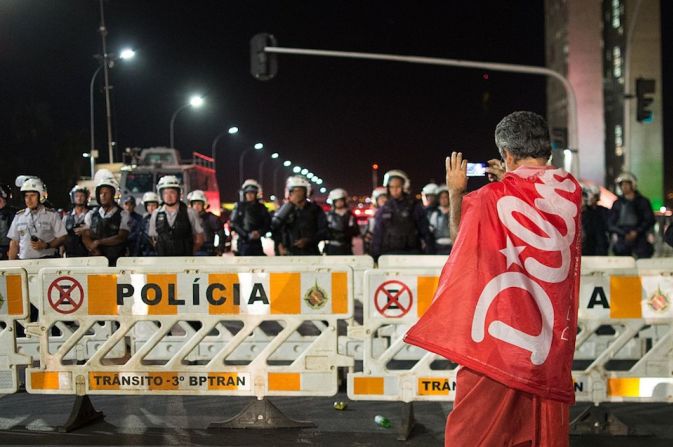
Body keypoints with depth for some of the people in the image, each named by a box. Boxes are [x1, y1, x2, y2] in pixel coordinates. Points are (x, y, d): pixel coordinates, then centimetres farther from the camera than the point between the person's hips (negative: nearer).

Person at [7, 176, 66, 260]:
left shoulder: (52, 215, 3)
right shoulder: (19, 216, 14)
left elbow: (62, 238, 1)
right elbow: (14, 243, 16)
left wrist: (46, 245, -15)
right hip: (24, 261, 3)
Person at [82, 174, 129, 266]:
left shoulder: (123, 215, 4)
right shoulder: (91, 215, 14)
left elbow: (122, 237, -6)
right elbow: (85, 238, 7)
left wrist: (99, 242, -7)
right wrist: (95, 250, -11)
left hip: (116, 261, -2)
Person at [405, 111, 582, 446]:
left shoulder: (492, 198, -11)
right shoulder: (570, 190, 1)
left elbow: (460, 238, 7)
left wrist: (455, 192, 18)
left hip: (501, 332, -4)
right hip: (553, 335, 5)